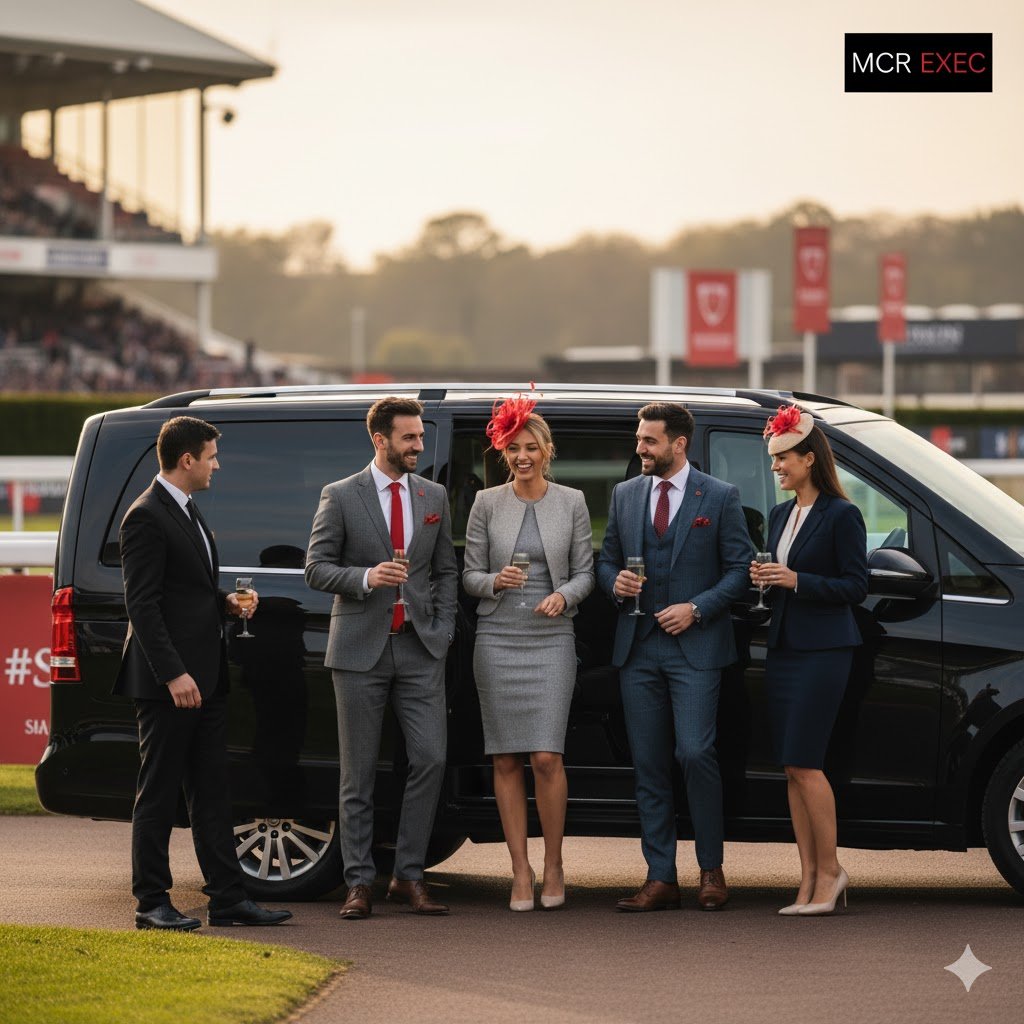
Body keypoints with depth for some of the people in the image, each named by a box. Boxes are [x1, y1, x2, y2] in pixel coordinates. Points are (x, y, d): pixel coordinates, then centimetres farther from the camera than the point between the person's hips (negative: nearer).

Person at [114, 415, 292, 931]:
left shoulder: (187, 512, 17)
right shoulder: (147, 517, -14)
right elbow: (142, 604, -19)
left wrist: (226, 602, 8)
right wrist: (172, 674, -23)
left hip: (204, 677, 10)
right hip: (168, 680, -10)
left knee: (211, 791, 10)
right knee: (159, 793, -2)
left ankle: (229, 898, 12)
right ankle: (152, 903, 4)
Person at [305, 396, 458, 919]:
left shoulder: (434, 496, 11)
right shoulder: (340, 497, 1)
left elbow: (446, 570, 14)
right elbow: (316, 566, -1)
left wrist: (442, 631, 2)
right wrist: (365, 577, -18)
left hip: (420, 650, 3)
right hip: (360, 649, -2)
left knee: (430, 758, -8)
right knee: (359, 772, 2)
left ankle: (408, 877, 2)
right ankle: (359, 884, 6)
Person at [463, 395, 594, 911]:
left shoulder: (571, 502, 5)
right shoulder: (487, 503, 5)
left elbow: (584, 572, 7)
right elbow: (469, 574, 6)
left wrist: (564, 596, -13)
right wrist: (495, 582, -14)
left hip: (551, 638, -1)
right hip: (497, 637, 1)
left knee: (546, 757, -10)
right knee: (507, 759, 1)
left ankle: (553, 865, 6)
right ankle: (521, 871, 8)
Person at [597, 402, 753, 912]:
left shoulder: (720, 498, 1)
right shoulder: (624, 495, 13)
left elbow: (739, 568, 0)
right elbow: (606, 560, 20)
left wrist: (697, 608, -12)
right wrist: (615, 581, -3)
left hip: (694, 645, -4)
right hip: (637, 647, 4)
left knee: (695, 753, -14)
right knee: (648, 764, 4)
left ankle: (711, 870, 1)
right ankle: (660, 879, 8)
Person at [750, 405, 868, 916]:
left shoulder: (841, 516, -7)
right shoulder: (780, 515, 16)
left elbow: (854, 586, -9)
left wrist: (797, 581, -17)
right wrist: (764, 578, 0)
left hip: (823, 650, -8)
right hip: (782, 647, 8)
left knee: (803, 762, -11)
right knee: (793, 768, 5)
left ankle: (829, 870, 1)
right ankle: (809, 879, 7)